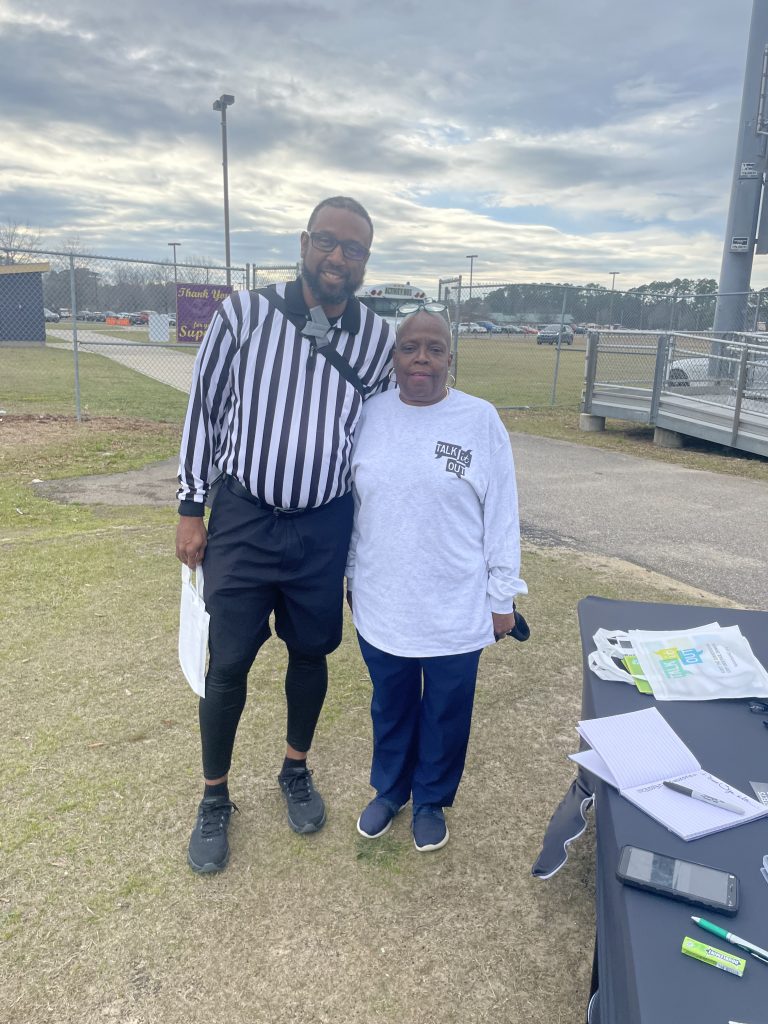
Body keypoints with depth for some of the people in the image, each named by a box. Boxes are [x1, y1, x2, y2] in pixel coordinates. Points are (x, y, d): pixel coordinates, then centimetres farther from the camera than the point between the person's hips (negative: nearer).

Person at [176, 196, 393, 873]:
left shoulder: (377, 340, -1)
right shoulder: (245, 313, -7)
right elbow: (206, 408, 0)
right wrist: (192, 508, -1)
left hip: (325, 526, 2)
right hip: (243, 517, -2)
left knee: (311, 652, 15)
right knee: (228, 663, 6)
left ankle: (296, 771, 41)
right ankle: (216, 798, 29)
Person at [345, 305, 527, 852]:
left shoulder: (481, 421, -10)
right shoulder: (370, 415, -2)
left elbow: (501, 516, -6)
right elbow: (353, 503, 7)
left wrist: (503, 596, -4)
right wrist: (352, 575, 12)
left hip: (456, 610, -2)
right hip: (382, 604, 3)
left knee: (445, 713, 16)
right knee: (391, 708, 21)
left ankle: (431, 801, 40)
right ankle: (389, 791, 45)